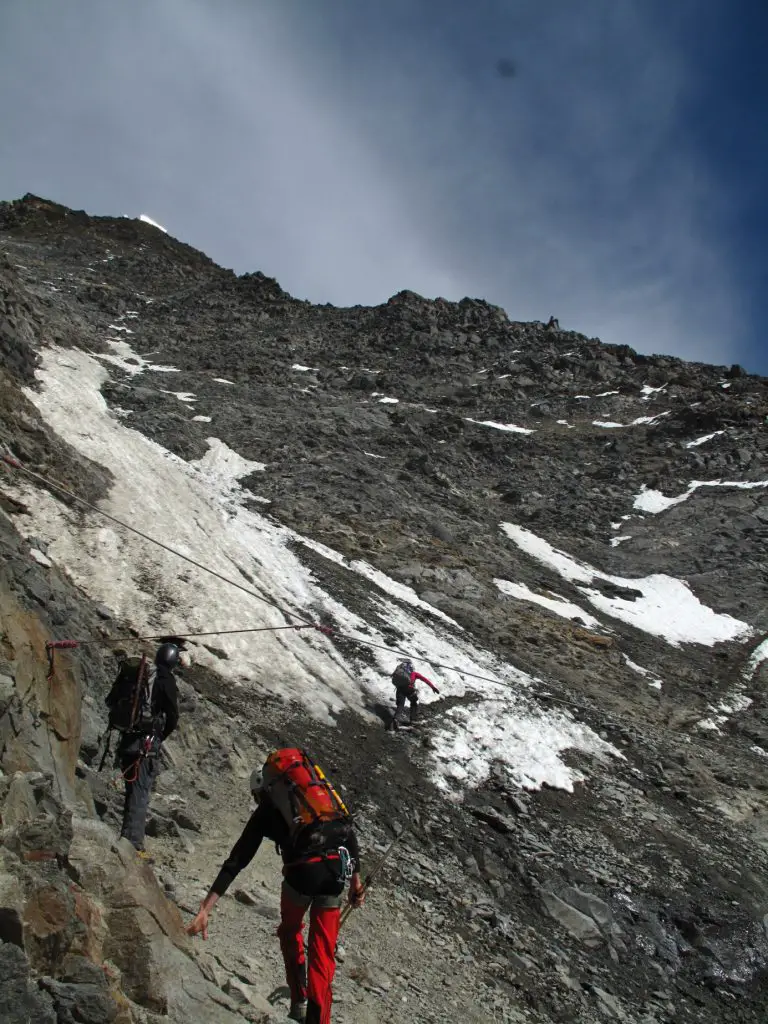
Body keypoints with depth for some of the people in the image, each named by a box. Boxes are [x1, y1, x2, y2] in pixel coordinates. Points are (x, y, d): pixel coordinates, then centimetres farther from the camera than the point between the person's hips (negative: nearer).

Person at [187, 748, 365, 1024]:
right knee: (323, 952, 16)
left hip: (302, 872, -2)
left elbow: (236, 861, 10)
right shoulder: (318, 787, 24)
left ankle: (299, 1001, 31)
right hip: (337, 871, 2)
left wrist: (205, 910, 8)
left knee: (290, 932, 30)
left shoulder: (266, 809, 15)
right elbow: (349, 830, 14)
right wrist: (355, 878, 18)